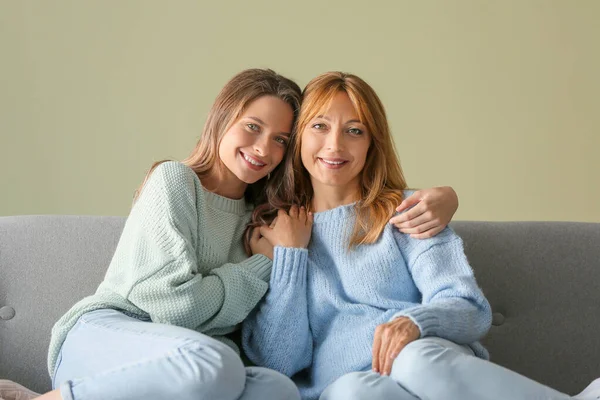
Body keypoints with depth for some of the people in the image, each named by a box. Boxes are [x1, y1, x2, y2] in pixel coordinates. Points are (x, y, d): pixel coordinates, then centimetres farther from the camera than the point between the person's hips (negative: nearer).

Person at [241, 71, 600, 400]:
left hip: (436, 367, 0)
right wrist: (289, 254, 2)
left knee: (420, 357, -37)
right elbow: (276, 361, 4)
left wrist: (415, 321, -22)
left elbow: (472, 311, 0)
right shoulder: (270, 232, 15)